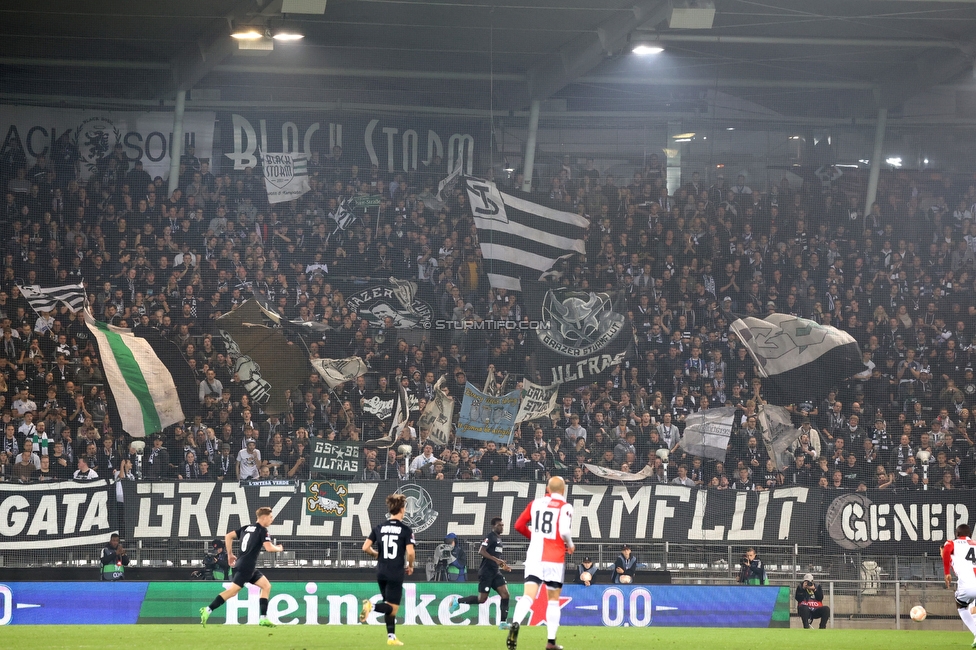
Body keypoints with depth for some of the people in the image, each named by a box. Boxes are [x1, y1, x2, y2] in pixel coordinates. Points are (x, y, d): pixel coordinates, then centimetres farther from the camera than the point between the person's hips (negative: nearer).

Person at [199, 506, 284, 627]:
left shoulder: (247, 528, 16)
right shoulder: (262, 530, -7)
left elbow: (228, 536, 15)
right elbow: (269, 548, -18)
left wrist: (230, 554, 20)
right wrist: (279, 549, 4)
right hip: (246, 567, -9)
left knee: (266, 586, 12)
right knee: (233, 590, -12)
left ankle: (263, 619, 7)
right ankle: (208, 610, -14)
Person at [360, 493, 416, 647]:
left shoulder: (379, 528, 4)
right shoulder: (405, 530, -8)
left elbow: (365, 548, 0)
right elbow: (410, 552, -16)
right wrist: (410, 566, 4)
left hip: (381, 572, 5)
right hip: (396, 573, -5)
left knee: (389, 607, 18)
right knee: (393, 608, -3)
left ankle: (391, 637, 16)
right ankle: (371, 606, -28)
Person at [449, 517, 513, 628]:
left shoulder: (499, 539, 18)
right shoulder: (490, 537, -11)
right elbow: (481, 551, -23)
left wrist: (503, 566, 16)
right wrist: (496, 560, -27)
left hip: (495, 572, 8)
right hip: (486, 572, -8)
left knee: (505, 594, -6)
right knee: (482, 599, -5)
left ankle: (503, 622, -6)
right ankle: (457, 601, 15)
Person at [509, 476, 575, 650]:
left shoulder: (535, 504, 9)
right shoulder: (564, 507, -4)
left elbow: (519, 525, 11)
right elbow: (564, 531, -17)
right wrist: (570, 545, 3)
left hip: (534, 555, 2)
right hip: (554, 558, -2)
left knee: (528, 596, -7)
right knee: (554, 599, 12)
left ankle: (515, 624, -36)